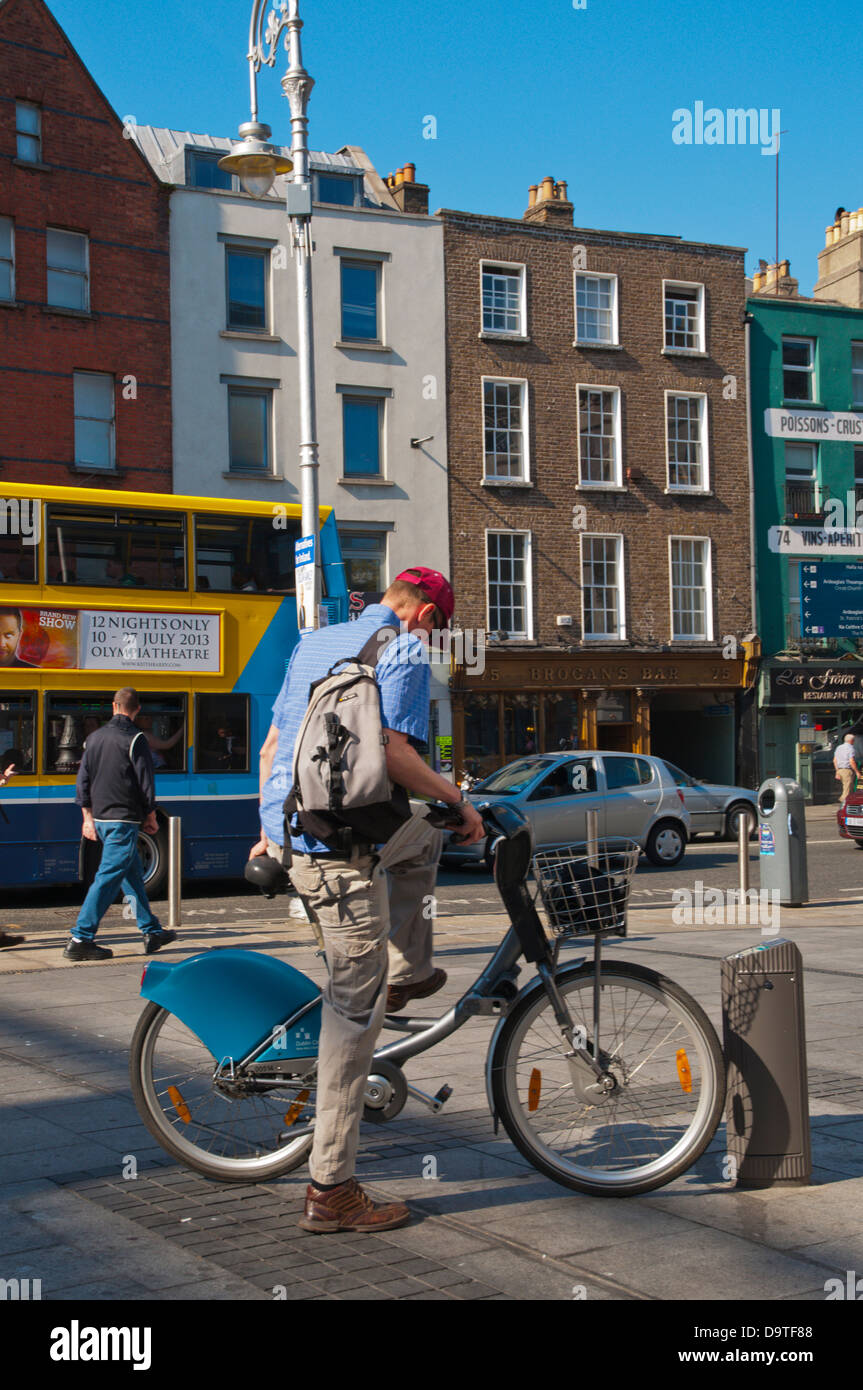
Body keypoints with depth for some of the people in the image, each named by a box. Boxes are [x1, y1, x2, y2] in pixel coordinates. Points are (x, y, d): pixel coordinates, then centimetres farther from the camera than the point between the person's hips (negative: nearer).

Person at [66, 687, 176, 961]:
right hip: (124, 819, -7)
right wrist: (151, 817, 2)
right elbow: (146, 782, -9)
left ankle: (152, 933, 25)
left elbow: (83, 779, 12)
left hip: (100, 818, 8)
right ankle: (80, 940, -12)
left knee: (132, 874, 17)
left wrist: (88, 817, 16)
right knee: (109, 877, -7)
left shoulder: (95, 737, 9)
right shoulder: (134, 739, -10)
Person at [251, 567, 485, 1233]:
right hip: (341, 846, -8)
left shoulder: (314, 642, 16)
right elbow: (392, 752, -19)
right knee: (354, 1012, -3)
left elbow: (272, 744, 19)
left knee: (422, 836, 33)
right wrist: (461, 801, -5)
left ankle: (407, 971, 35)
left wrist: (270, 832, 26)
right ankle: (332, 1191, 2)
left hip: (286, 828, 9)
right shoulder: (405, 651, -7)